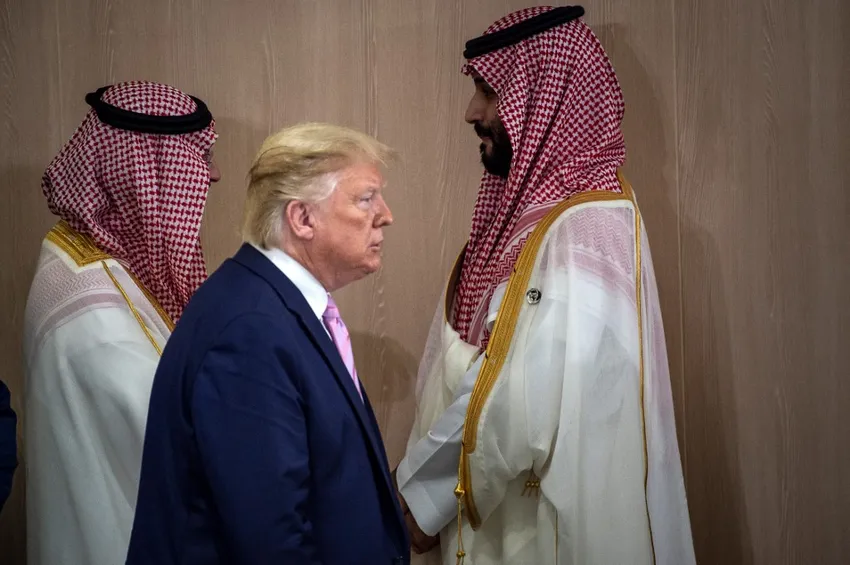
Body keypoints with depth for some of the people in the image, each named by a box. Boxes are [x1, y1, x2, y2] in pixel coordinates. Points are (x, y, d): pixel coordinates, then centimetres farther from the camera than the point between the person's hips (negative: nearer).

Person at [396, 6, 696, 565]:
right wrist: (420, 485, -3)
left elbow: (521, 418, -25)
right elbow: (464, 372, 5)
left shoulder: (586, 235, -22)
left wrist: (421, 501, -13)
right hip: (498, 515, 8)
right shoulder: (528, 212, 6)